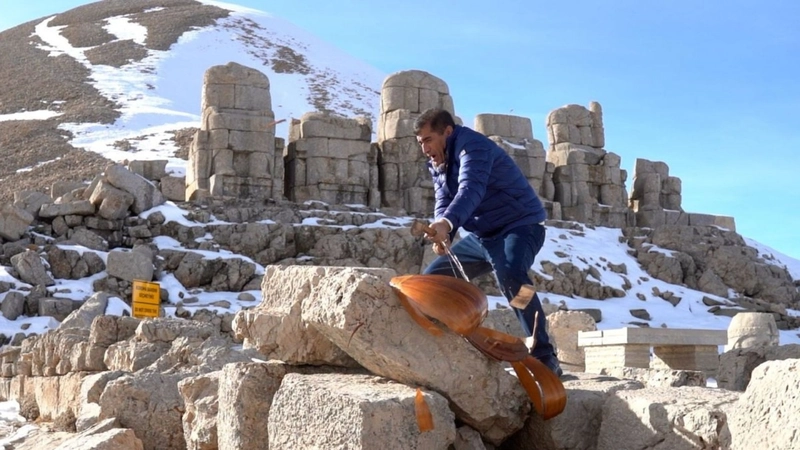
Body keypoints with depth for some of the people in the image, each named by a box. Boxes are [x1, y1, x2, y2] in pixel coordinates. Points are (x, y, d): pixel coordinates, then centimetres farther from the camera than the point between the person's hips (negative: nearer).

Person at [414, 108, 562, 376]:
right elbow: (443, 203, -2)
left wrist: (447, 223, -55)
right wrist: (441, 233, -25)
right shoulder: (437, 164, 9)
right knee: (432, 278, 8)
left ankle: (544, 356, -31)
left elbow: (470, 190, -37)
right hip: (481, 235, 10)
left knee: (510, 274, -37)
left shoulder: (471, 146, -19)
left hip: (520, 226, -9)